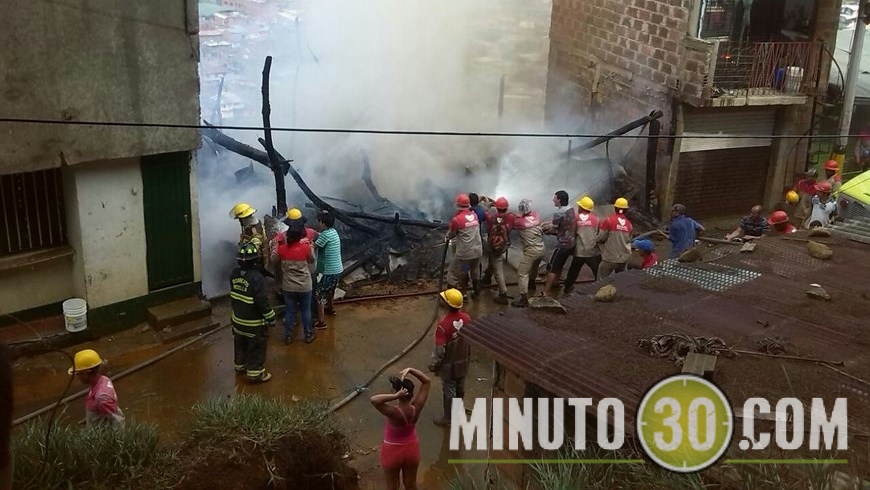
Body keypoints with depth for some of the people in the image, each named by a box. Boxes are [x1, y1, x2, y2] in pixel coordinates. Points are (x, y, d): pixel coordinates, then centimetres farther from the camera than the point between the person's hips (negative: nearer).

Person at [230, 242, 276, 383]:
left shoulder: (234, 274, -2)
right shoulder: (257, 277, -24)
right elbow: (261, 301, -23)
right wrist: (270, 317, -15)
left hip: (238, 318, 7)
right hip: (254, 321, -7)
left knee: (240, 343, 23)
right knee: (256, 347, 5)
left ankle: (240, 365, 40)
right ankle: (255, 373, 12)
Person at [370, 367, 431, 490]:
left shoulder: (394, 413, -36)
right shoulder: (416, 408, -25)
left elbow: (373, 399, -51)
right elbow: (427, 381, -16)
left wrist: (395, 396, -50)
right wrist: (410, 370, -28)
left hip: (393, 452, -3)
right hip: (412, 449, 4)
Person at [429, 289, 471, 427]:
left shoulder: (443, 324, -32)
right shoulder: (466, 318, -14)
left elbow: (439, 350, -24)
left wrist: (433, 365, -7)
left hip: (448, 365, -5)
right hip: (463, 361, 5)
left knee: (449, 391, 13)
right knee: (460, 388, 24)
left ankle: (447, 418, 29)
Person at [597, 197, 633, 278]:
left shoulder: (609, 220, -11)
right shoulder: (629, 224, 5)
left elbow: (601, 238, -8)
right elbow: (629, 239, 12)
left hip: (610, 257, -5)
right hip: (624, 257, 6)